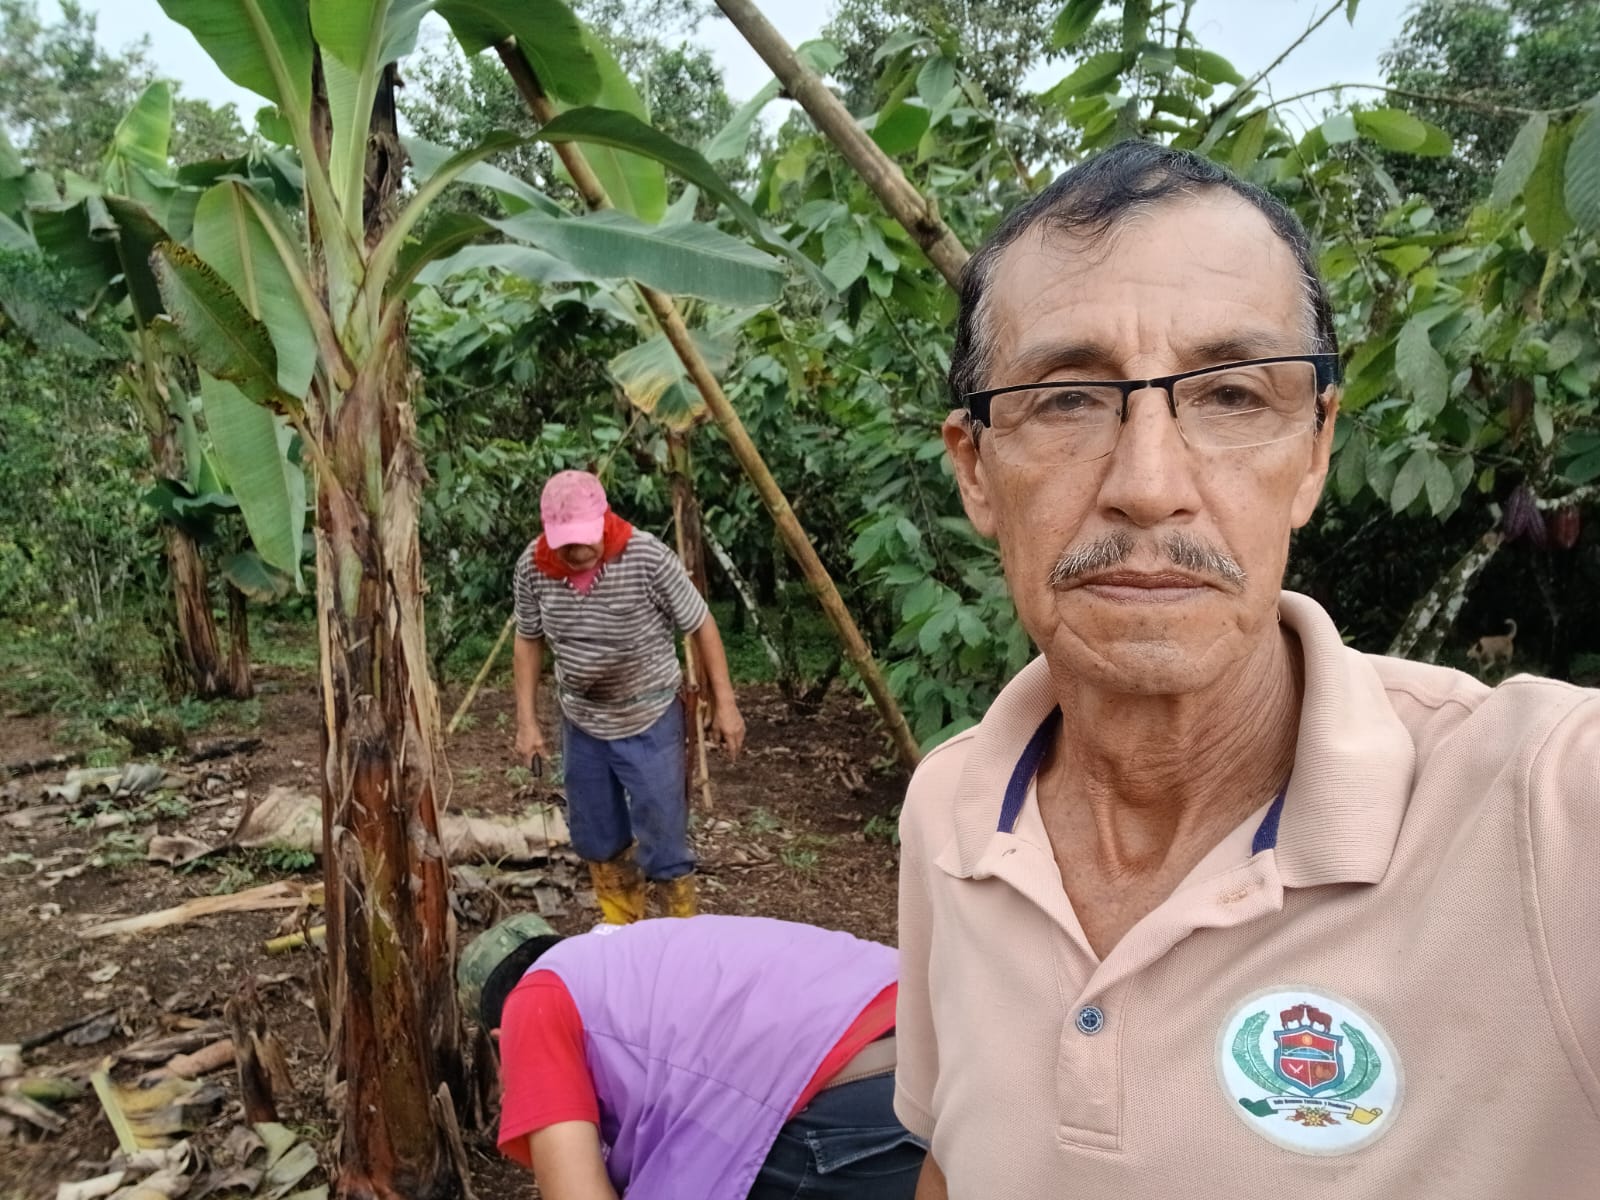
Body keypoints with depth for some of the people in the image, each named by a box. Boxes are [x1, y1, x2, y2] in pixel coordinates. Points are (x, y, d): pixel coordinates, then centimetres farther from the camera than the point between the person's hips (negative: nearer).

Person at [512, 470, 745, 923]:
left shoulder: (648, 557, -25)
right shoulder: (532, 566, -14)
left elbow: (700, 626, -13)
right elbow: (528, 641, 2)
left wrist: (724, 704, -11)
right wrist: (527, 722, 0)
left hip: (649, 721, -4)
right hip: (581, 723, 4)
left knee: (662, 843, 0)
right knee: (596, 841, 17)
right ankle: (620, 933, 39)